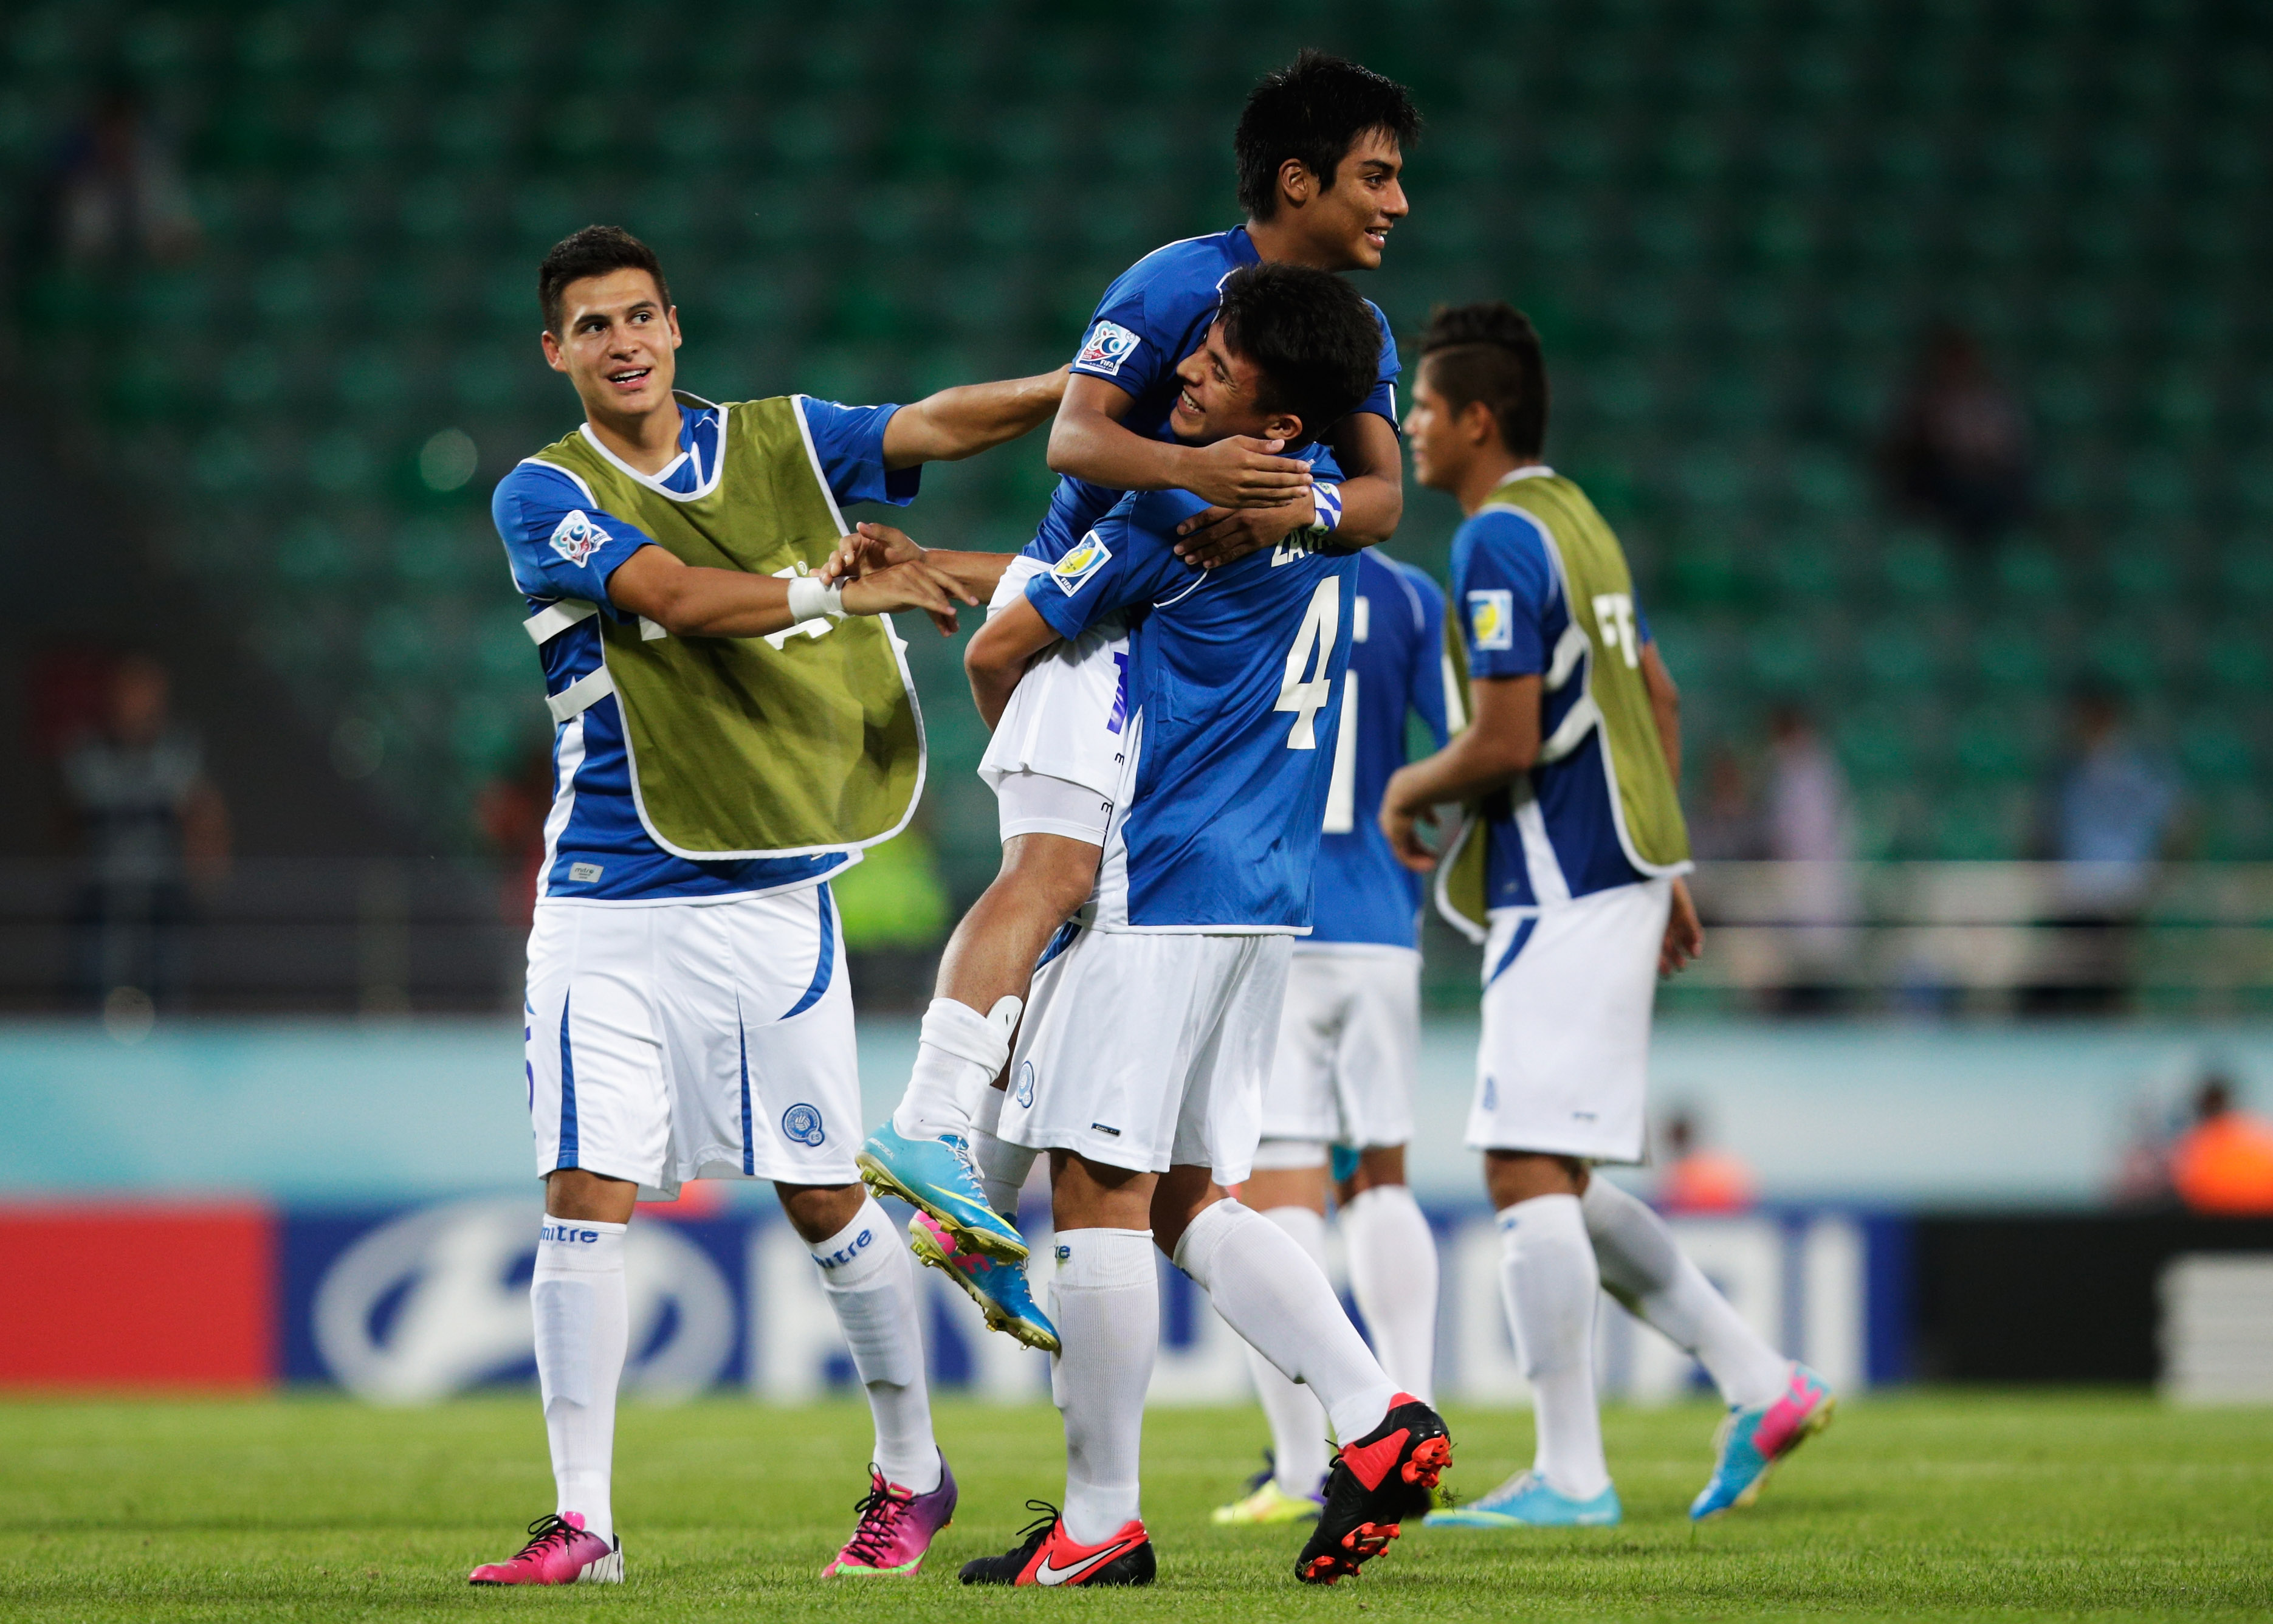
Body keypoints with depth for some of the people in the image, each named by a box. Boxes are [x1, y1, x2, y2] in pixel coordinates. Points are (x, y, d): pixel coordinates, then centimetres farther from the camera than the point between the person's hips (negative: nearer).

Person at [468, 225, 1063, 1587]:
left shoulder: (778, 444, 7)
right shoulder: (545, 498, -2)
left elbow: (934, 425, -6)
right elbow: (679, 596, -17)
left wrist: (1084, 389, -22)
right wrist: (846, 589, -28)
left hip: (769, 896, 1)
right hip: (605, 901, -1)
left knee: (824, 1196, 5)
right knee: (586, 1197, -7)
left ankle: (912, 1471, 23)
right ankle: (582, 1519, -2)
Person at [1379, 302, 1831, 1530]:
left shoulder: (1500, 542, -14)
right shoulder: (1576, 522, 17)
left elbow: (1505, 743, -21)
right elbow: (1658, 703, 23)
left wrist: (1410, 792, -3)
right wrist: (1664, 865, 26)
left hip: (1562, 896, -10)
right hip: (1611, 871, 10)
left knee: (1528, 1175, -8)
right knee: (1555, 1183, 13)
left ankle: (1570, 1475, -9)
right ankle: (1762, 1384, 10)